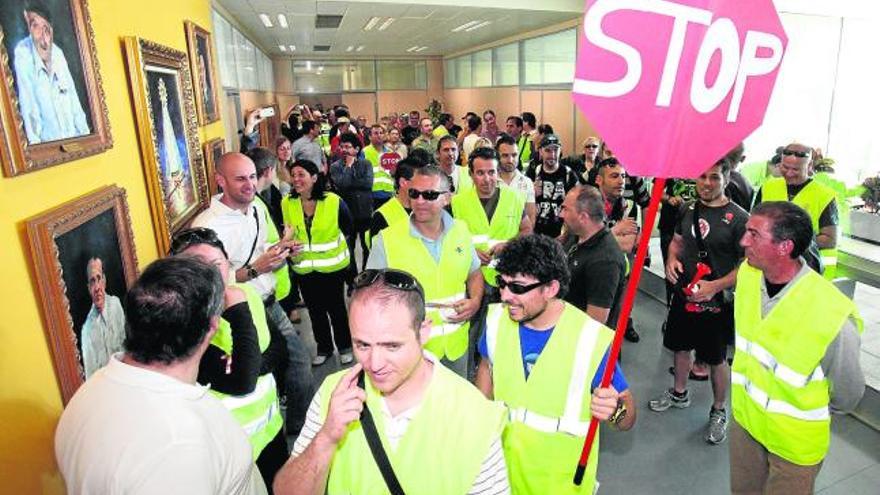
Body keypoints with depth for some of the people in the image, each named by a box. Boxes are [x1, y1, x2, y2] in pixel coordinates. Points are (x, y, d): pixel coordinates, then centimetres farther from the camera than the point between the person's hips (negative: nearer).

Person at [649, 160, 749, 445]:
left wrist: (715, 286, -25)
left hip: (716, 302, -5)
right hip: (684, 294, 6)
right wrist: (671, 259, -5)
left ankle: (719, 411, 30)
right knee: (681, 346, 21)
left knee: (716, 358, 9)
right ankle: (679, 393, 43)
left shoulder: (738, 218, -15)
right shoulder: (689, 209, 3)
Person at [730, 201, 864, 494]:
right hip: (744, 417, 5)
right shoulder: (747, 273, -14)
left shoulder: (833, 317, -32)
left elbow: (847, 396, -13)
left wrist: (808, 414, 5)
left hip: (794, 442, -5)